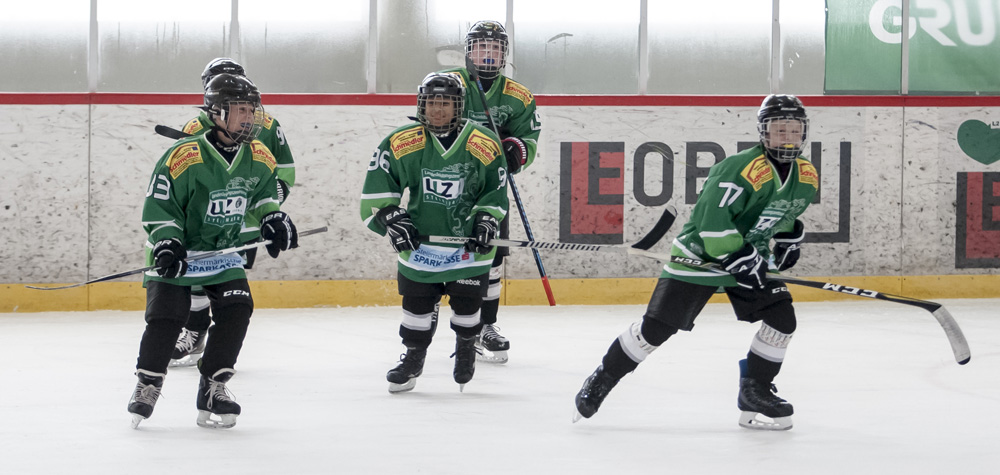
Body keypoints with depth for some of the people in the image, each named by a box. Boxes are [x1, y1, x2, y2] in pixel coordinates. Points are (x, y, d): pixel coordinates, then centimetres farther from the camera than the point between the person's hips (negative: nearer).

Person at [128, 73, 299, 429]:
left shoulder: (259, 159, -3)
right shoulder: (184, 158, -21)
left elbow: (265, 190, 17)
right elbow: (158, 206, -15)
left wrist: (273, 217, 0)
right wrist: (166, 243, -25)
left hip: (224, 250, 5)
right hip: (179, 252, -5)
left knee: (236, 309, -11)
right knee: (166, 316, -13)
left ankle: (213, 389, -1)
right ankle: (147, 386, 7)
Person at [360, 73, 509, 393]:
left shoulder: (484, 145, -6)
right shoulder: (401, 143, -7)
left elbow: (495, 192, 5)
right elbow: (377, 187, 1)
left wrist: (486, 221, -9)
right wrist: (390, 217, -8)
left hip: (468, 242, 0)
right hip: (419, 239, 1)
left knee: (467, 304, 5)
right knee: (417, 303, 6)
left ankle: (466, 351, 31)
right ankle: (413, 358, 25)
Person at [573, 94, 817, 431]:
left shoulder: (807, 177, -1)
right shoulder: (743, 169, -27)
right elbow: (712, 221, -31)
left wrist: (789, 237, 8)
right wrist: (739, 258, -30)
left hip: (752, 256, 7)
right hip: (701, 252, -7)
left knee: (782, 318, -7)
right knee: (657, 327, -9)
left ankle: (755, 392, 6)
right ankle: (602, 380, 7)